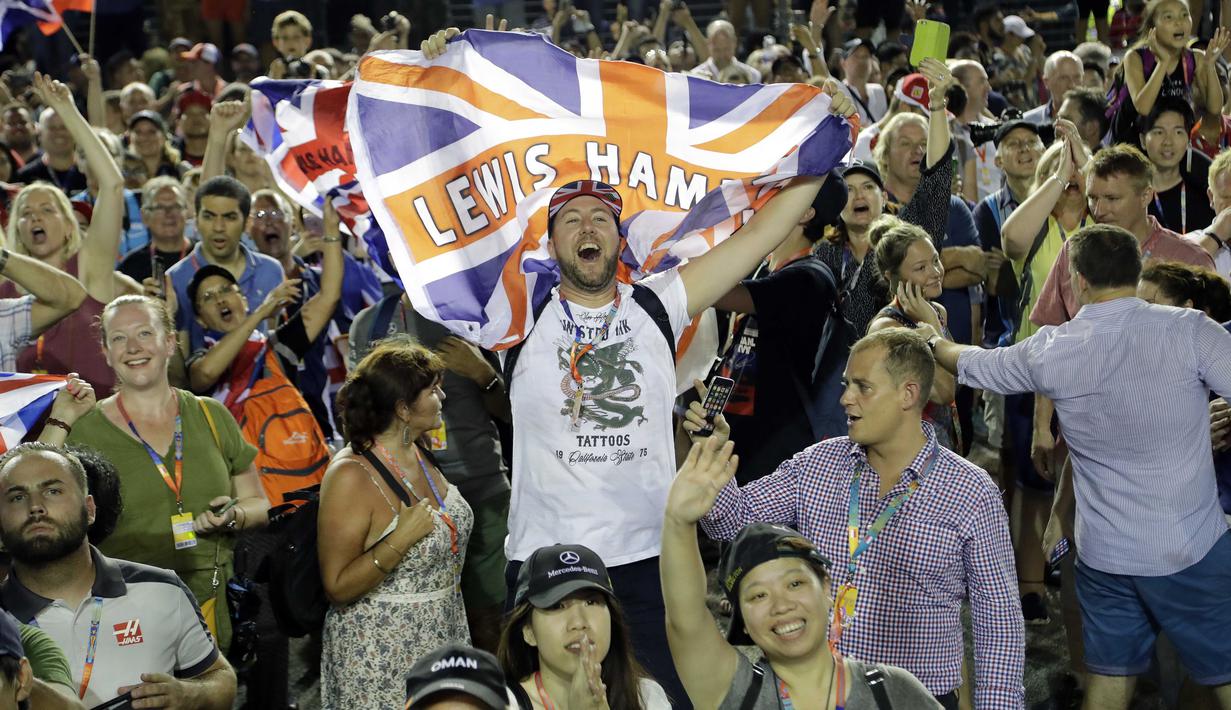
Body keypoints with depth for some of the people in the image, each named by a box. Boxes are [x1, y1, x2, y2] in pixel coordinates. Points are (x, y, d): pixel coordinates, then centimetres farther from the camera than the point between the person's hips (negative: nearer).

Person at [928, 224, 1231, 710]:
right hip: (1191, 546, -3)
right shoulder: (1189, 330, -15)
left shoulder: (1049, 350, -3)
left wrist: (933, 341, 35)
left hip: (1103, 551, 3)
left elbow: (970, 366, 14)